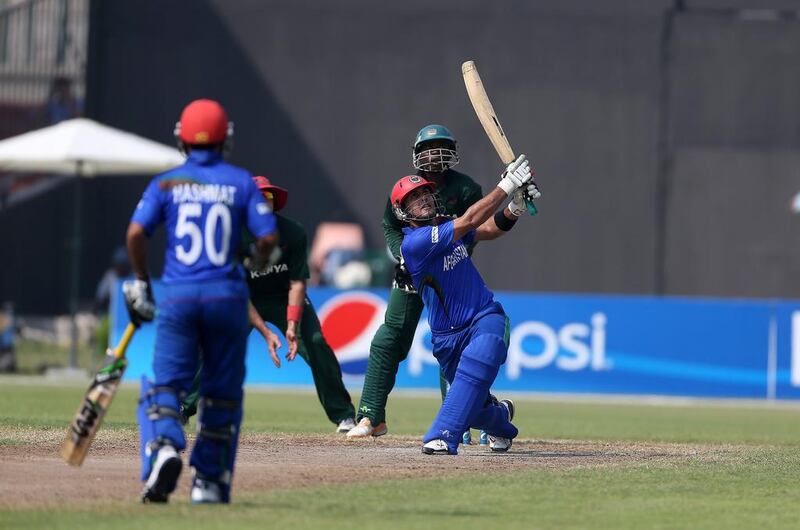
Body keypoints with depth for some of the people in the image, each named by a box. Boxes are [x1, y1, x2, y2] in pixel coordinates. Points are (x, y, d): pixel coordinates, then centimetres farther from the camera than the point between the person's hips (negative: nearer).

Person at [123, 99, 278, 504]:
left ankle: (165, 447, -30)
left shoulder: (166, 183, 5)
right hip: (227, 296, 1)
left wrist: (140, 281, 8)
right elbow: (268, 237, -2)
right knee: (222, 391, 13)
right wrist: (256, 266, 19)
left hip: (178, 296, 0)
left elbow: (136, 232, -5)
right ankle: (210, 482, 14)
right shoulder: (241, 182, 5)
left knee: (165, 384, 0)